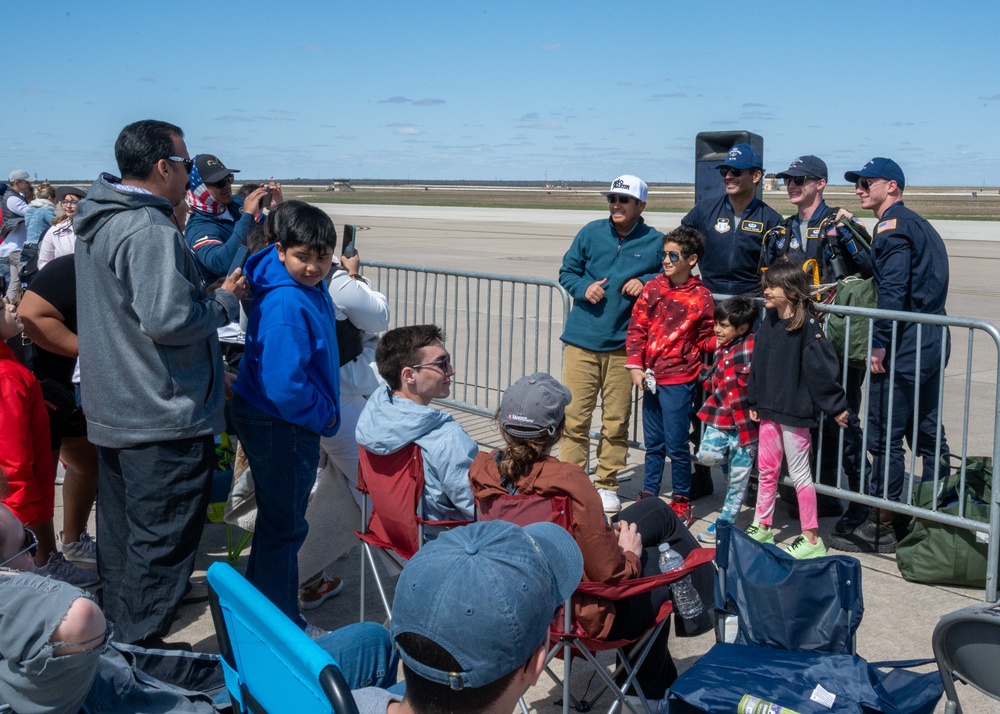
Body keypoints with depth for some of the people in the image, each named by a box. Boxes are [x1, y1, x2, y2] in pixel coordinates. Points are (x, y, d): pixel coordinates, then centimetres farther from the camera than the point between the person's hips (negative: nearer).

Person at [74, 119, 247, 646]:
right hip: (164, 418, -11)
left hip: (113, 414, 11)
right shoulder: (149, 230, -22)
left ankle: (118, 636, 39)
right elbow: (168, 319, -31)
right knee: (161, 542, 1)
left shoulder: (99, 222, 11)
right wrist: (225, 302, -13)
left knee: (121, 533, 23)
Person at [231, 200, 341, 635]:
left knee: (280, 517, 22)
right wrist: (324, 417, -15)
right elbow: (285, 386, -31)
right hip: (280, 426, -10)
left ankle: (259, 601, 39)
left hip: (288, 422, 10)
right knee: (284, 525, 4)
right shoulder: (287, 304, -28)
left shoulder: (309, 286, 1)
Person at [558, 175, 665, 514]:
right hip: (581, 341, 1)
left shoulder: (655, 242, 2)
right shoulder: (591, 233, 5)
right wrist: (583, 288, -8)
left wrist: (646, 282, -6)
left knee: (616, 421, 6)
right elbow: (567, 271, 13)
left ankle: (607, 484, 21)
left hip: (623, 344, 0)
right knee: (575, 417, 0)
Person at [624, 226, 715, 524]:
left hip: (678, 379, -4)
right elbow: (637, 328, 4)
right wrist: (635, 366, -3)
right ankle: (648, 495, 27)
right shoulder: (653, 288, 2)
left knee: (676, 445, 1)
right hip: (651, 376, 4)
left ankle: (682, 502, 16)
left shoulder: (702, 297, -6)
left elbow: (705, 340, 4)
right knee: (653, 443, 15)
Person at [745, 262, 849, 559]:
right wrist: (754, 401, 11)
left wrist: (836, 406, -14)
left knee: (799, 474, 1)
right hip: (769, 410, 7)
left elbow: (822, 367, -15)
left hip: (795, 412, -7)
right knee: (766, 470, 15)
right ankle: (761, 528, 28)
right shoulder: (768, 323, 7)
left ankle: (812, 540, 11)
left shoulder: (807, 326, -15)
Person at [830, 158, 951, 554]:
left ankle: (879, 529, 1)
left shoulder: (893, 226, -10)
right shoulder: (920, 225, 19)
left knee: (885, 437, -4)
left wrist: (880, 343, -18)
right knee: (928, 433, 14)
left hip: (902, 348, -10)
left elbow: (893, 291, -19)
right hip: (932, 343, 10)